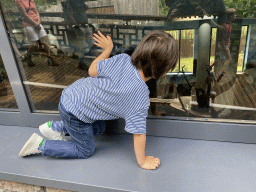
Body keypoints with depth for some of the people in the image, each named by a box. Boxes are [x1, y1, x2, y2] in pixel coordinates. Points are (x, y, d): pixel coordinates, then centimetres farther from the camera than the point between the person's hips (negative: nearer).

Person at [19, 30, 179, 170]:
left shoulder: (122, 59, -16)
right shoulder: (141, 98, -29)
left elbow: (92, 71, -2)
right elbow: (138, 134, -21)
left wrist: (107, 49, 11)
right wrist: (142, 161, -5)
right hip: (74, 114, -7)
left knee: (99, 128, 29)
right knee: (86, 151, 19)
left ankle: (54, 127, 30)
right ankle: (41, 145, 17)